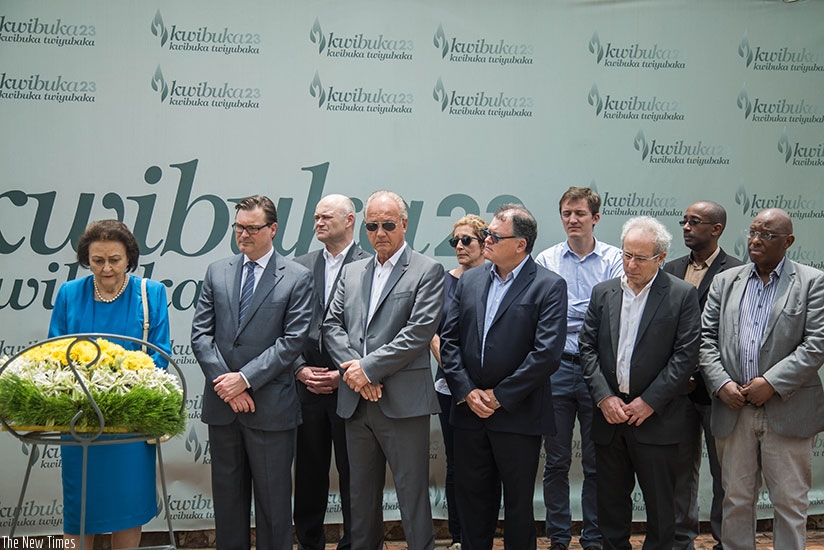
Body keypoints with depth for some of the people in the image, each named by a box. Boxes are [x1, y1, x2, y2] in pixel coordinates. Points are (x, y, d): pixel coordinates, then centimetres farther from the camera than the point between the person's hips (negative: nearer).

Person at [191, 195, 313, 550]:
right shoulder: (217, 273, 9)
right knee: (227, 496, 12)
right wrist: (225, 382, -9)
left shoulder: (297, 277, -2)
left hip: (270, 406, -4)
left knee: (273, 500, 5)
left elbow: (292, 341, -9)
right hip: (221, 404, 4)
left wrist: (245, 379, -15)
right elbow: (201, 333, 4)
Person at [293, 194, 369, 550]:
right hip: (306, 384, 4)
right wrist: (300, 369, -3)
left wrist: (344, 374, -11)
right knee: (308, 474, 11)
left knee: (352, 474, 5)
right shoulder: (301, 267, 10)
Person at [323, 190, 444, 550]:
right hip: (356, 401, 6)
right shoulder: (351, 273, 15)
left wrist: (369, 368, -15)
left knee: (412, 494, -1)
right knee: (361, 494, 14)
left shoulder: (427, 271, -3)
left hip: (402, 401, -6)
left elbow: (419, 332, -12)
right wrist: (353, 367, -9)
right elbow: (332, 325, 8)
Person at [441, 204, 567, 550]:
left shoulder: (549, 286, -8)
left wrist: (500, 396, -14)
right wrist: (467, 391, -6)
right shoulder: (469, 281, 8)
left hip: (518, 416, -4)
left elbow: (547, 353, -16)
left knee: (518, 505, 9)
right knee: (471, 501, 13)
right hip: (469, 414, 5)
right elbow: (449, 340, 6)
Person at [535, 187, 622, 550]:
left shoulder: (614, 260, 2)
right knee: (556, 462, 8)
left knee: (596, 463, 7)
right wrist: (588, 314, -12)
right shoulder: (545, 261, 6)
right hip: (557, 367, 1)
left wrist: (565, 314, -12)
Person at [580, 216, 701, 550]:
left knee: (660, 504, 6)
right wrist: (604, 397, -7)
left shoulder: (682, 295, -4)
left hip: (655, 419, -3)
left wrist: (649, 402, -13)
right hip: (610, 415, 4)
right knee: (610, 500, 12)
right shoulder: (603, 292, 7)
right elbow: (587, 347, 5)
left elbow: (685, 355, -9)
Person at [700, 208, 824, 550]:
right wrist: (721, 383, -7)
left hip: (787, 411, -3)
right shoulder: (725, 282, 11)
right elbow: (706, 339, 8)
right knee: (736, 499, 11)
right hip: (733, 409, 3)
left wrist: (771, 383, -15)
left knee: (789, 503, 4)